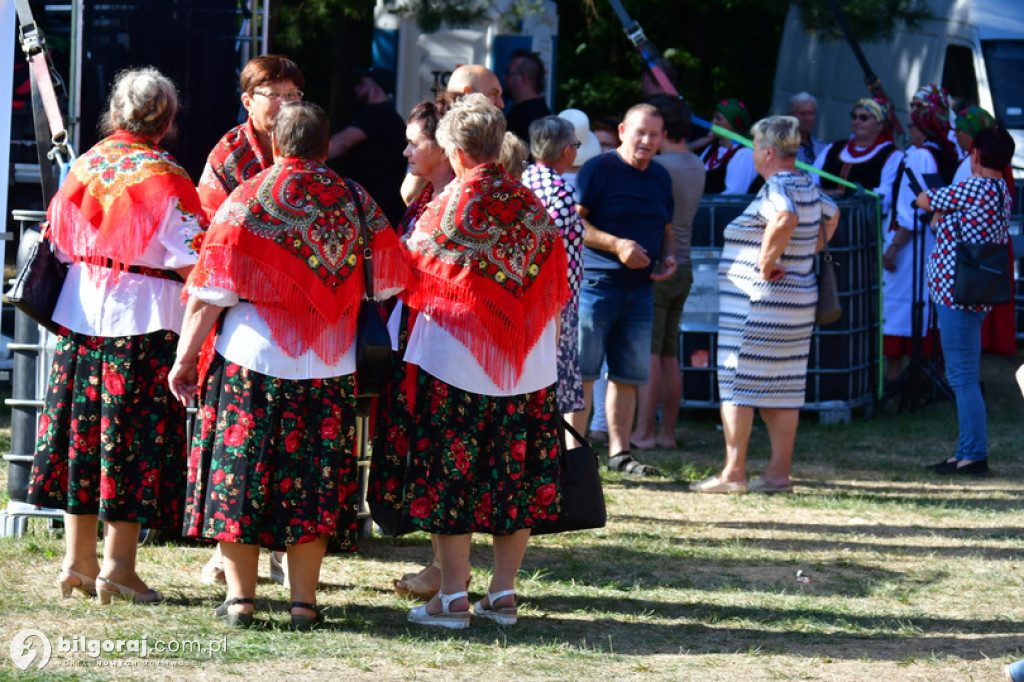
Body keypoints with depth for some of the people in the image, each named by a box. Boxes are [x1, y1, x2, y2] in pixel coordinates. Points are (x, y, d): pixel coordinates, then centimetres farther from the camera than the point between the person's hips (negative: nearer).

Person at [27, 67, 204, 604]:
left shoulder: (83, 167, 4)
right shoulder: (166, 178, -11)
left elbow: (59, 243, 13)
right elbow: (189, 263, -15)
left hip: (81, 315, 5)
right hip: (144, 320, -5)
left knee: (82, 430, 11)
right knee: (134, 438, 0)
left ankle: (78, 560, 16)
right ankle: (118, 565, 1)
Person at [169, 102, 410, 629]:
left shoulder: (247, 201, -6)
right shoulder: (355, 202, 1)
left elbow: (211, 293, -7)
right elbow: (386, 282, 8)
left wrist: (186, 357, 0)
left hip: (249, 363, -2)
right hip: (328, 368, 2)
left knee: (238, 471, 6)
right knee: (313, 481, 7)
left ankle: (239, 595, 6)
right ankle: (303, 599, 7)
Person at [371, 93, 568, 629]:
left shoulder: (446, 207, -11)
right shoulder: (529, 206, 3)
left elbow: (412, 274, -1)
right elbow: (553, 292, 9)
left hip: (455, 362, -4)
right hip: (527, 365, 4)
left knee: (448, 477, 2)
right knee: (514, 476, 9)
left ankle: (453, 595, 3)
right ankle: (503, 593, 12)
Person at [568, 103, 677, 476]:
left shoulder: (660, 178, 16)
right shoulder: (599, 169, -6)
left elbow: (666, 229, 27)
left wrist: (668, 257, 6)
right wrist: (616, 245, -19)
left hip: (640, 289, 7)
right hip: (596, 282, -7)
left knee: (629, 375, 9)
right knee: (582, 371, -5)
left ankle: (620, 452, 16)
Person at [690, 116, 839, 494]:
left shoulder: (776, 188, -17)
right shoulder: (807, 186, 11)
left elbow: (785, 219, -38)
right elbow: (831, 215, 32)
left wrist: (766, 263, -26)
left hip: (758, 304, -9)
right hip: (797, 303, 9)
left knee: (736, 384, -2)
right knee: (782, 390, 10)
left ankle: (733, 473, -3)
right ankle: (779, 473, 11)